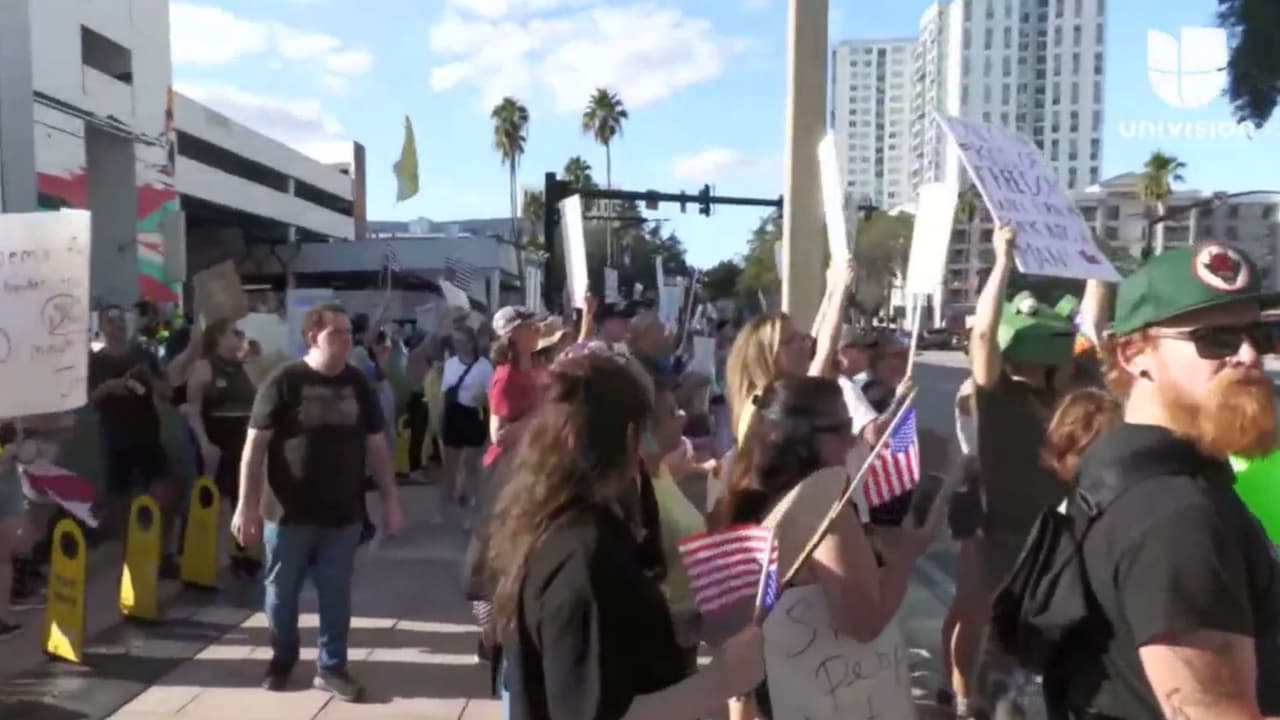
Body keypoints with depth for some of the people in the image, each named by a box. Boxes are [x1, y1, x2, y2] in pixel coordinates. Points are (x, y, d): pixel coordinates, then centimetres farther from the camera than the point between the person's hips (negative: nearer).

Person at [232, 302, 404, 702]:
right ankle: (282, 659, 34)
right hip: (287, 513, -3)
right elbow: (255, 445, -8)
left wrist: (390, 500, 6)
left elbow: (376, 446, 8)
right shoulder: (284, 381, -8)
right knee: (281, 592, 13)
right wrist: (246, 504, -11)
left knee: (336, 594, 10)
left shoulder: (358, 384, 4)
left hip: (343, 514, 3)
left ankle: (331, 667, 24)